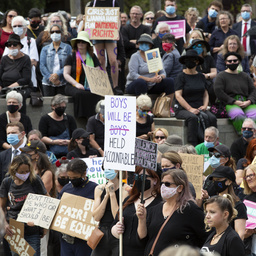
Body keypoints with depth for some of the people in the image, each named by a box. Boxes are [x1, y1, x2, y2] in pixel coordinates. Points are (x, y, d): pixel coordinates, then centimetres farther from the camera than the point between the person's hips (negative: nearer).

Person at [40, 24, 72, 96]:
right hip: (48, 83, 2)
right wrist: (51, 78, -12)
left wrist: (58, 74, -16)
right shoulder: (45, 49, 13)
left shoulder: (67, 47, 7)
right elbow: (42, 66, 3)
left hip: (63, 83, -2)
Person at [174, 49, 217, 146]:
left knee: (212, 118, -25)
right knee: (193, 117, -36)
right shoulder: (181, 77, 1)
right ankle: (192, 145, -36)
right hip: (182, 109, -4)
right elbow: (178, 95, -8)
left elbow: (205, 94, 23)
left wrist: (205, 105, 2)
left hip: (199, 108, 4)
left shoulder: (201, 77, 17)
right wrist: (190, 109, -17)